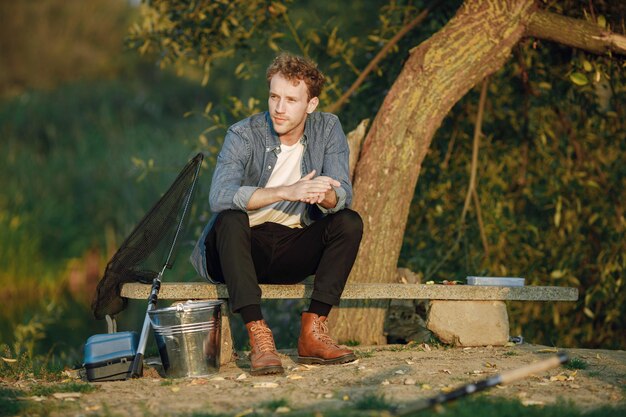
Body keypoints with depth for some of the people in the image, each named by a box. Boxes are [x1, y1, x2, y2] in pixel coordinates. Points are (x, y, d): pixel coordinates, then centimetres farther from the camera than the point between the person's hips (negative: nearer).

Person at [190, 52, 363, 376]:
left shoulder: (328, 129, -4)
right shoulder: (243, 135, -15)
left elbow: (343, 195, -13)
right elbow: (219, 197, -32)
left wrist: (323, 195, -39)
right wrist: (288, 192, -43)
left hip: (291, 252, 3)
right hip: (243, 249, -3)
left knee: (349, 222, -20)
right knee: (230, 219, -34)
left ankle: (312, 333, -21)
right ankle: (258, 337, -38)